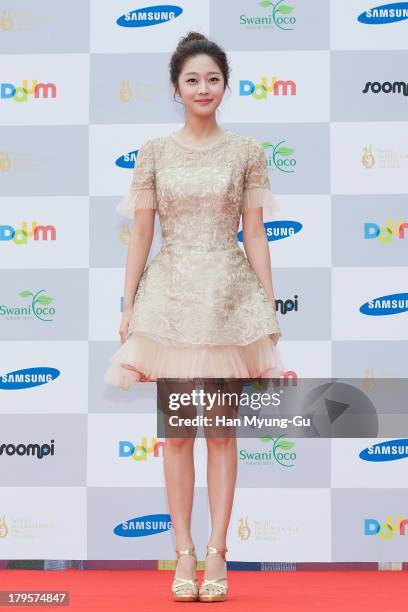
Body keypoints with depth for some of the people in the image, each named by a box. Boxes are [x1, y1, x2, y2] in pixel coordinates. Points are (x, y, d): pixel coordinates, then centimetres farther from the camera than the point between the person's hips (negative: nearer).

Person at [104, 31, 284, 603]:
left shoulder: (246, 152, 2)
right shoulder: (154, 152, 3)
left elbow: (255, 234, 3)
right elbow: (140, 234, 4)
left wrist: (270, 307, 0)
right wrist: (128, 306, 1)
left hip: (230, 297, 0)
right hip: (170, 296, 1)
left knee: (222, 429, 4)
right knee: (177, 429, 3)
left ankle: (216, 552, 9)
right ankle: (185, 553, 10)